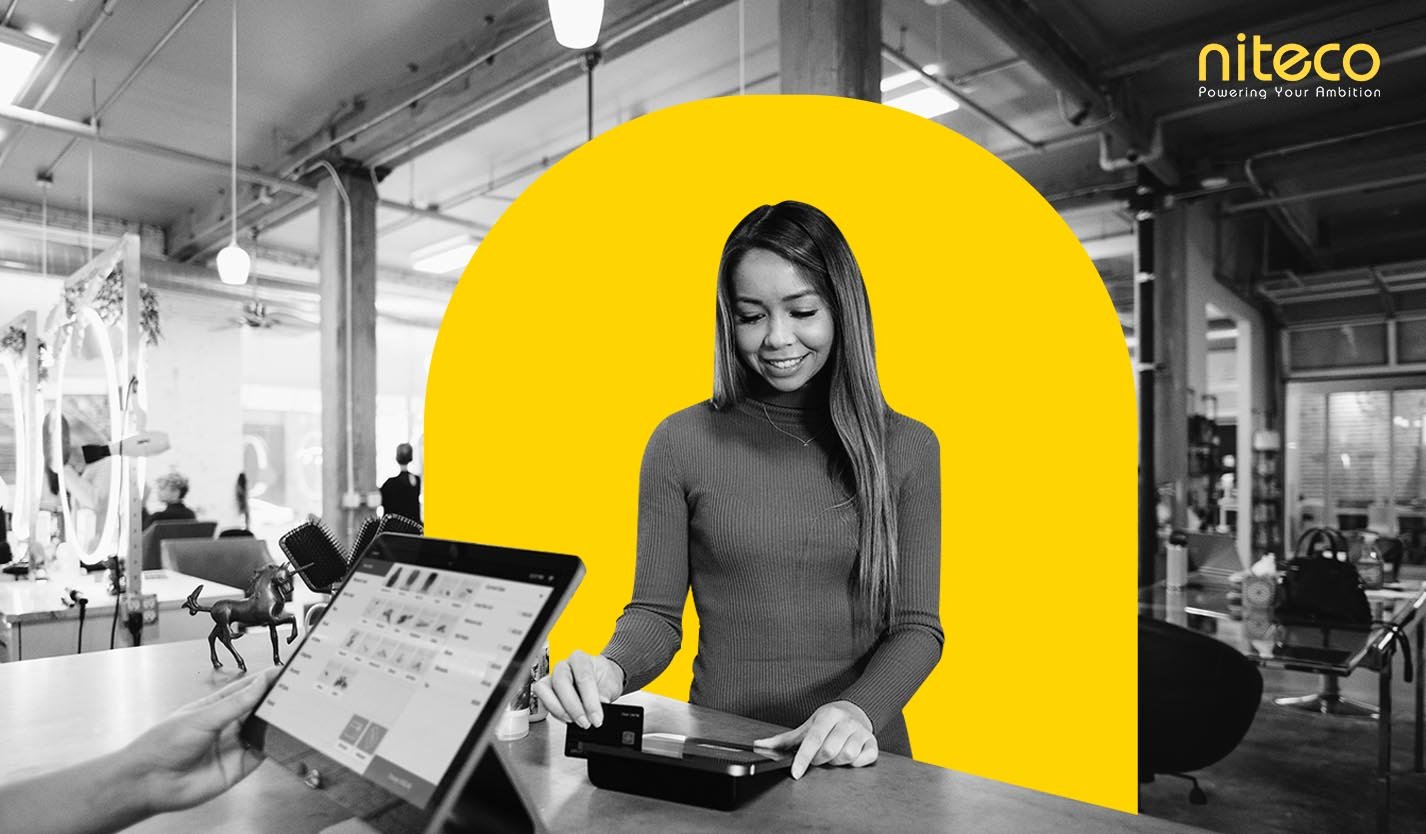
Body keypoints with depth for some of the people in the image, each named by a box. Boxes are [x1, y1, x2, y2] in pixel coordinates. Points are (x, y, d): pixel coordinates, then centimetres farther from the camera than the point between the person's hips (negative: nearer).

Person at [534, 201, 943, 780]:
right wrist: (611, 670, -17)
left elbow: (916, 626, 1)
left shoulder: (906, 448, 3)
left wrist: (861, 710, -17)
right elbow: (656, 613, 3)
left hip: (857, 757, 1)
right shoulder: (682, 443, 0)